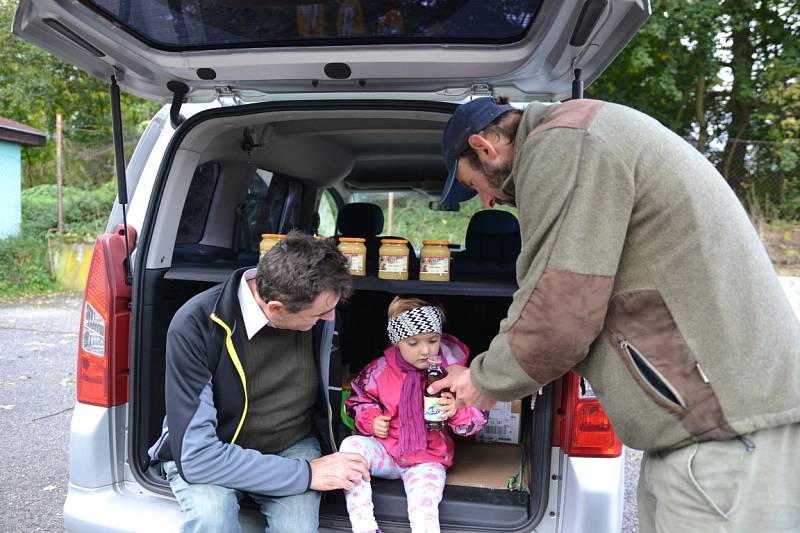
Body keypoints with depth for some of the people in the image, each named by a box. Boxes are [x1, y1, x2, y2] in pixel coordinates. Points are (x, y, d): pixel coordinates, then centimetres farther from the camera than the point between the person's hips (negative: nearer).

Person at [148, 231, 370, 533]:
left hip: (291, 447, 2)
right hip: (207, 455, -2)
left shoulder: (321, 310, -15)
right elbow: (195, 455, -30)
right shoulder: (195, 326, -28)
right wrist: (307, 473, -29)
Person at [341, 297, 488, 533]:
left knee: (425, 513, -26)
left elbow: (477, 418, -5)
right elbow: (359, 399, 12)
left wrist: (456, 410, -27)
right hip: (385, 450, 2)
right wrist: (371, 420, -8)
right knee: (351, 445, -26)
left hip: (427, 460, -2)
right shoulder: (380, 370, -5)